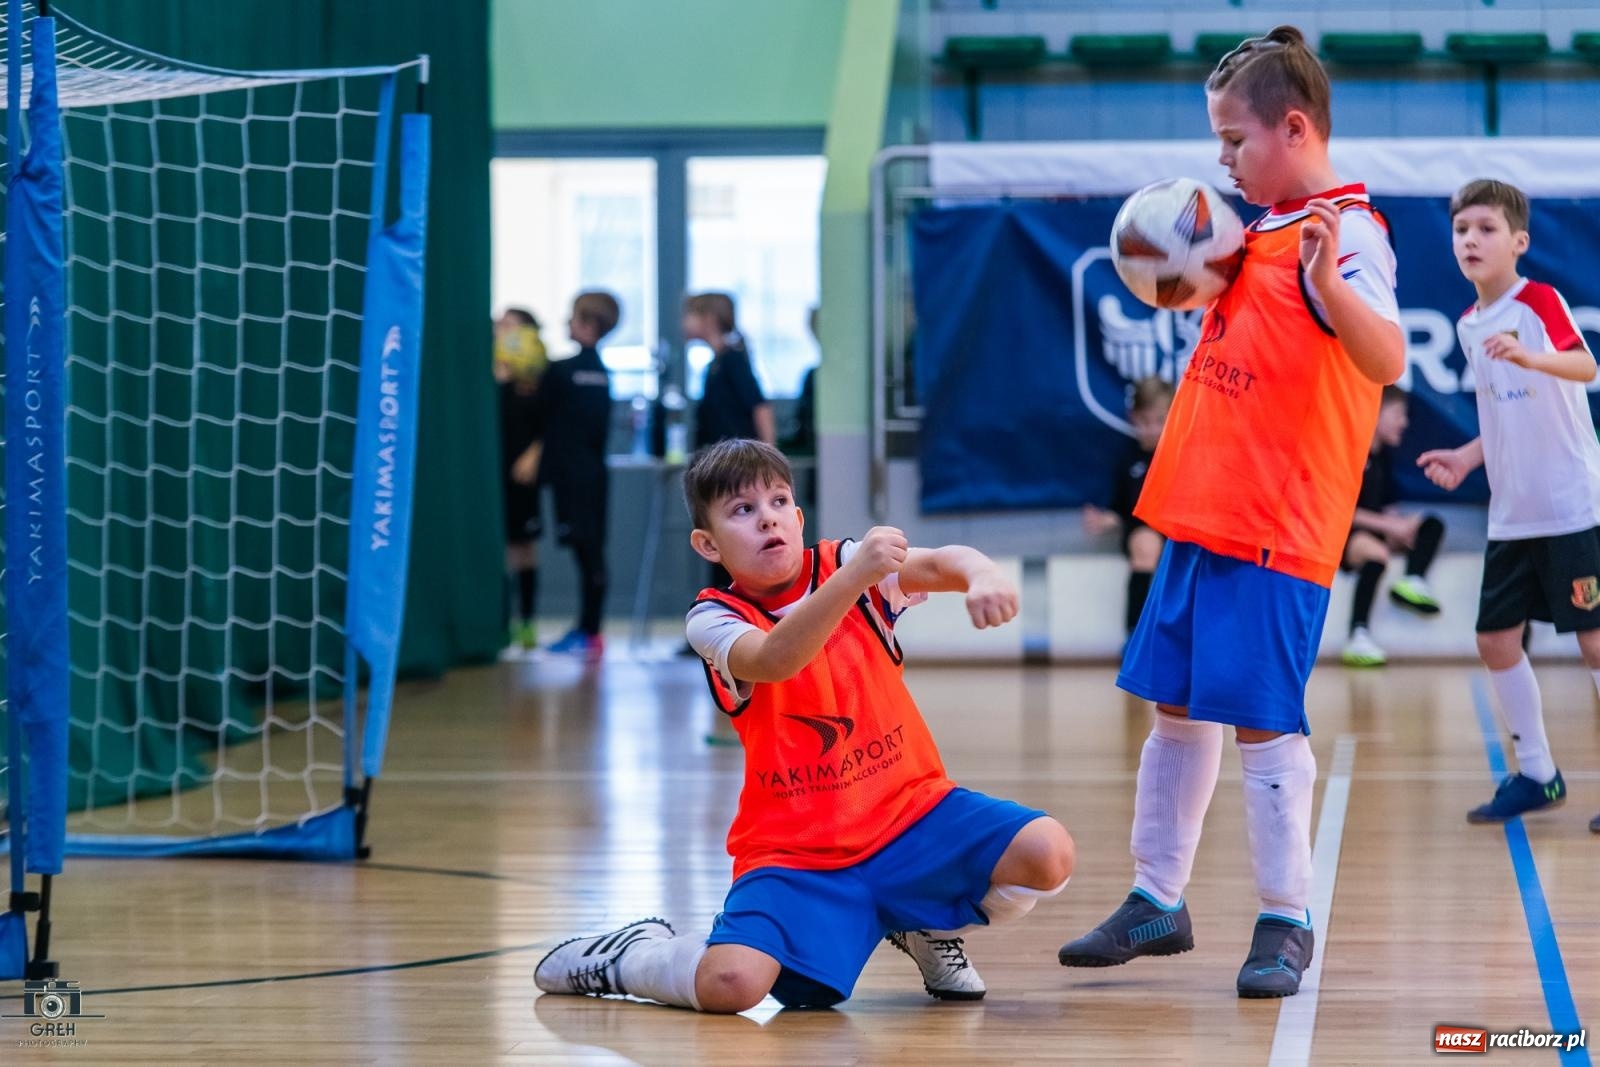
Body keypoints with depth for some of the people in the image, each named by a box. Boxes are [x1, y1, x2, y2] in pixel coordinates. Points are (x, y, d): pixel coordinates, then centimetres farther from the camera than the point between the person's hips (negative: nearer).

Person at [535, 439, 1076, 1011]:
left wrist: (981, 574, -41)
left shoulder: (843, 564, 1)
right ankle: (632, 954, 9)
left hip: (910, 809, 3)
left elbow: (940, 562, -16)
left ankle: (929, 926, 11)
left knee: (1047, 854, -23)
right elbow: (774, 660, -29)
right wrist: (854, 576, -44)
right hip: (797, 850, -3)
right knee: (730, 982, -30)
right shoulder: (714, 620, -7)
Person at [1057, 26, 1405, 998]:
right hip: (1203, 515, 9)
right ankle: (1158, 903, 23)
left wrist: (1328, 281, -44)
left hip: (1277, 530, -9)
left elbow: (1387, 360, -27)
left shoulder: (1346, 233, -13)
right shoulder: (1263, 233, 14)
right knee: (1178, 709, 13)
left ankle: (1286, 923, 4)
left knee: (1261, 721, -6)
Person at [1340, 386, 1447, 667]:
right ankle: (1359, 637, -41)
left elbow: (1385, 505, 14)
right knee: (1376, 553, -38)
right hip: (1341, 531, -9)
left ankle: (1413, 581, -29)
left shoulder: (1383, 454, 11)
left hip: (1376, 528, 9)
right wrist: (1388, 526, -19)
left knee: (1431, 525, -2)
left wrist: (1398, 524, -9)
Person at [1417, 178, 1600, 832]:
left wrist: (1530, 357, -47)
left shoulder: (1540, 302, -11)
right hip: (1511, 515, 8)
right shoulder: (1469, 325, 11)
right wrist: (1467, 458, 7)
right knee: (1496, 639, 8)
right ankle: (1536, 775, 20)